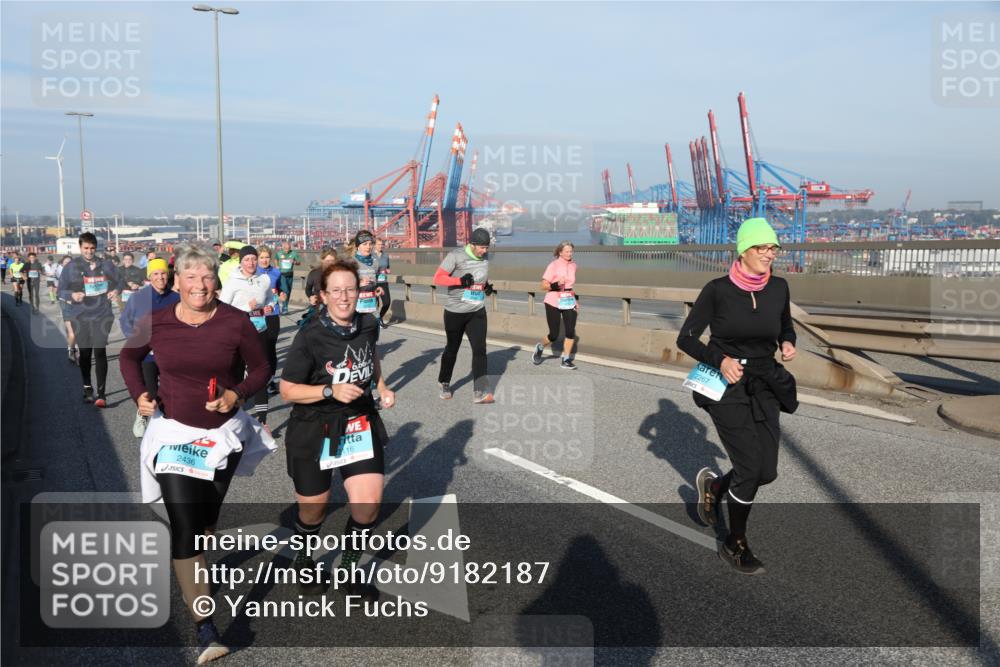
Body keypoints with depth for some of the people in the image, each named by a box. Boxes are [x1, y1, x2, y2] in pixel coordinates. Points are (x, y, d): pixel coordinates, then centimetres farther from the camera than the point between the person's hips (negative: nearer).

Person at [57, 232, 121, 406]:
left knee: (100, 352, -9)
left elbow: (118, 283, 15)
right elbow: (61, 290, 4)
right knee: (85, 353, 11)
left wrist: (116, 291, -8)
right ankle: (87, 388, 28)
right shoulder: (71, 267, 1)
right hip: (80, 317, 1)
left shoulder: (107, 266, 3)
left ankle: (101, 393, -8)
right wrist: (71, 295, -18)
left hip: (102, 315, -1)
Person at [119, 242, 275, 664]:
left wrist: (235, 395, -19)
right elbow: (128, 356, 11)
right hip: (173, 432, -1)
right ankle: (203, 626, -4)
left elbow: (260, 369, -1)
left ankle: (194, 567, 52)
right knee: (184, 527, -10)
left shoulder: (235, 322, -12)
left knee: (206, 517, 18)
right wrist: (139, 395, -6)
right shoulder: (156, 323, -9)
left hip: (223, 433, 1)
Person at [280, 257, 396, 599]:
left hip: (360, 424, 4)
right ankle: (303, 557, 47)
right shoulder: (310, 337, -19)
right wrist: (331, 391, -26)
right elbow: (287, 390, -15)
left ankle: (349, 566, 22)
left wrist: (382, 387, 9)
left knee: (369, 503, -6)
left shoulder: (368, 325, -4)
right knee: (313, 508, 13)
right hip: (314, 430, -3)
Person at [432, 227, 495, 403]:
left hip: (477, 312, 4)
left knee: (480, 349, -9)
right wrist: (460, 280, -28)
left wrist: (487, 287, 0)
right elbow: (438, 278, -15)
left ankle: (480, 391, -10)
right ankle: (444, 383, 34)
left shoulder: (485, 258, 5)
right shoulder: (456, 256, -14)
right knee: (452, 348, 12)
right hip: (455, 312, -4)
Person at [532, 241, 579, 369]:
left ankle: (566, 360, 5)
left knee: (571, 332, -8)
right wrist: (556, 285, -29)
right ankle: (540, 347, 29)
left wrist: (575, 301, 20)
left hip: (569, 302, 5)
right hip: (554, 302, -5)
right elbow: (544, 286, -12)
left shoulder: (573, 265, 7)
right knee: (554, 335, -3)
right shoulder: (553, 265, -11)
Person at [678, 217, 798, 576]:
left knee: (767, 472, 3)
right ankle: (734, 546, 15)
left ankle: (713, 485, 35)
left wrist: (788, 343, -6)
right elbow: (685, 338, -8)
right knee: (750, 467, -8)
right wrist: (720, 359, -23)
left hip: (764, 388, 5)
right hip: (727, 388, -5)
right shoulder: (717, 290, -13)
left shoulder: (778, 287, -1)